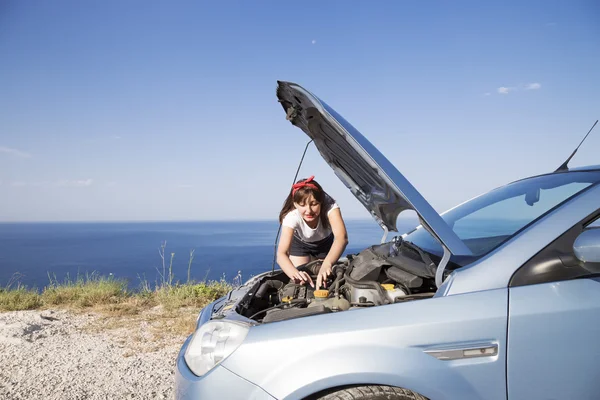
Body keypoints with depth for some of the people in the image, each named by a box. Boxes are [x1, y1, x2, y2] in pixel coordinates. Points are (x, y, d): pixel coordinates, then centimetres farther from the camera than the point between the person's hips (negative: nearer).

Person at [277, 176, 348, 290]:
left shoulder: (330, 206, -43)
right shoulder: (291, 217, -42)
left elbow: (341, 237, -59)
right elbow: (281, 254, -51)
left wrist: (327, 264, -76)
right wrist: (295, 274, -73)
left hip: (325, 241, 1)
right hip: (300, 243, -1)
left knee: (324, 280, 5)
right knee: (300, 281, -8)